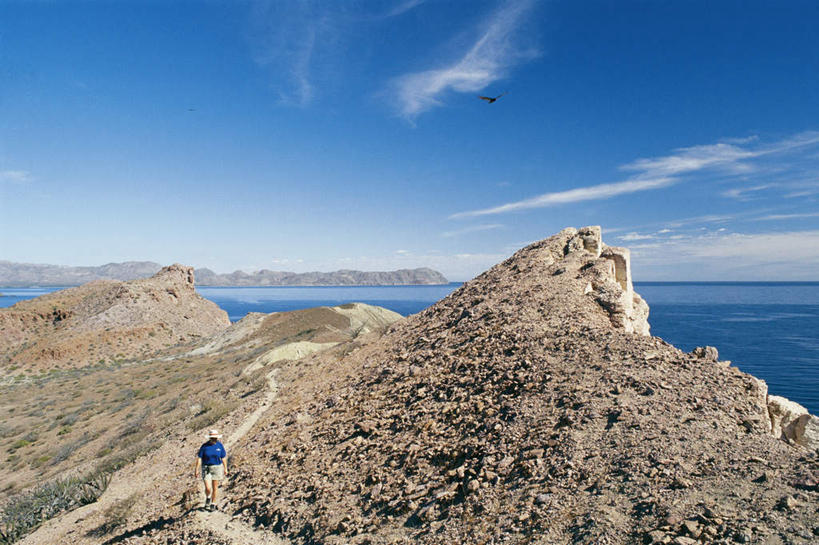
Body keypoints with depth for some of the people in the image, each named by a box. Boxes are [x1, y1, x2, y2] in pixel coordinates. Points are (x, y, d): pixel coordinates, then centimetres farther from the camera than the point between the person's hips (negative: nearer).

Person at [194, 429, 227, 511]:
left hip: (216, 468, 1)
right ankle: (208, 498, 25)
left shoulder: (220, 445, -6)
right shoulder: (204, 446, -12)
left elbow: (223, 457, 2)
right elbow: (199, 458, -7)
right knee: (208, 488, -8)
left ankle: (213, 504, 26)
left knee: (215, 488, 7)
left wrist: (225, 468, 3)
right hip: (206, 468, -1)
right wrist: (196, 469, -9)